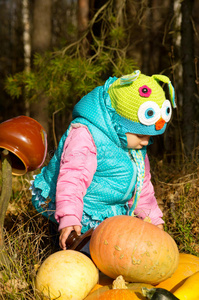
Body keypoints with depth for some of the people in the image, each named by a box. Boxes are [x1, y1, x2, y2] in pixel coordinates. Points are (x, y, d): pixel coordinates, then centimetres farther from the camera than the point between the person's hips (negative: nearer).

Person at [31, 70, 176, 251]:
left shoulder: (136, 146, 9)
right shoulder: (85, 134, -21)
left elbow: (142, 183, 24)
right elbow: (72, 178, -32)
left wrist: (152, 217, 26)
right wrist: (69, 218, -43)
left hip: (111, 212, 9)